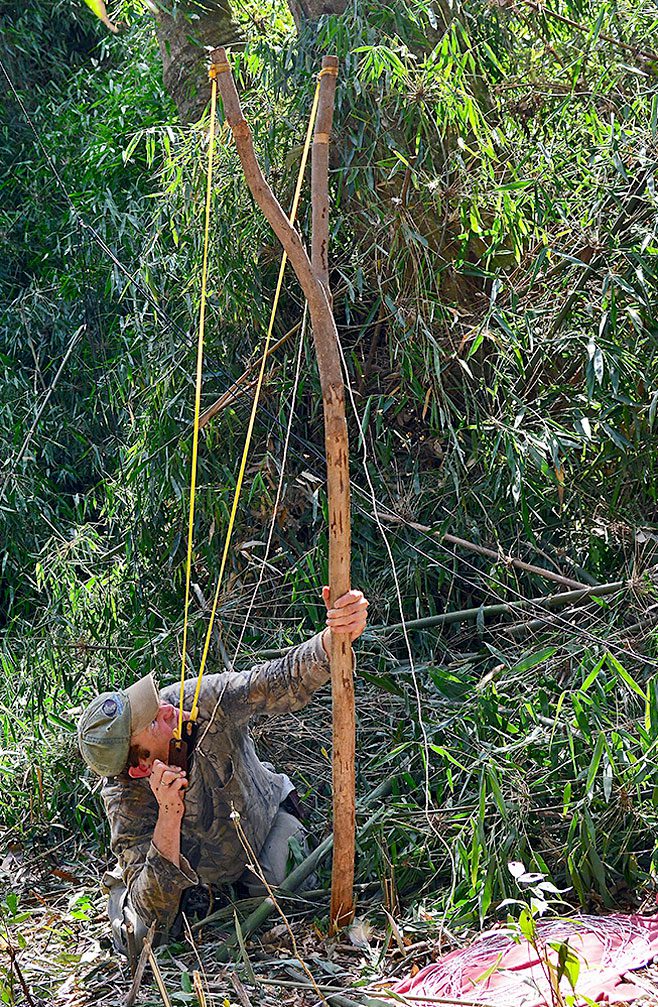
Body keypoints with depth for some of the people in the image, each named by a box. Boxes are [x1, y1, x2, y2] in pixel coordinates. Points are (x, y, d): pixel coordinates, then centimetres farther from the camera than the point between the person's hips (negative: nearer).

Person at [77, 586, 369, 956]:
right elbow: (149, 922, -37)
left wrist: (335, 635, -60)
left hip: (265, 815, 1)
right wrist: (169, 817, -50)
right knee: (133, 939, -17)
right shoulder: (127, 803, -33)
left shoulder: (204, 699, -29)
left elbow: (284, 681, -38)